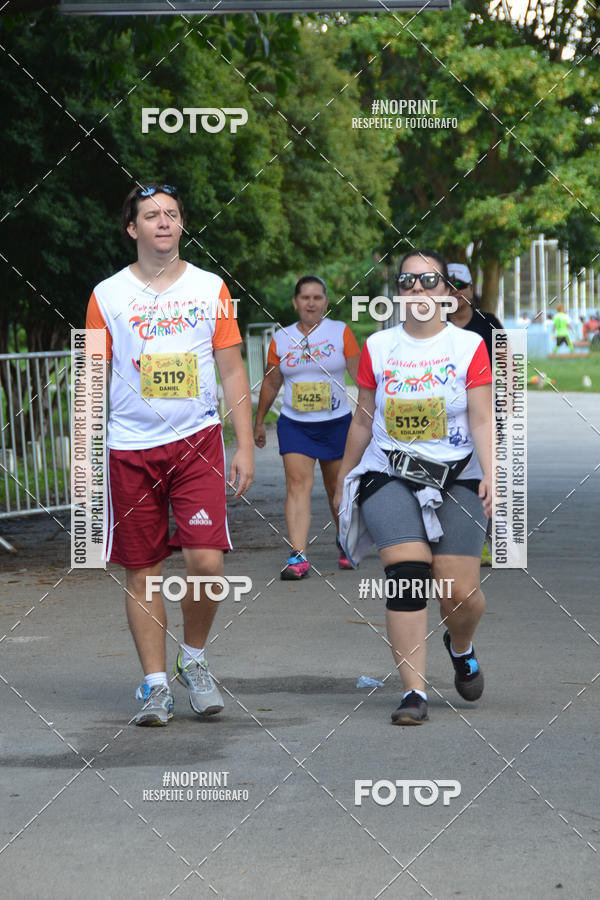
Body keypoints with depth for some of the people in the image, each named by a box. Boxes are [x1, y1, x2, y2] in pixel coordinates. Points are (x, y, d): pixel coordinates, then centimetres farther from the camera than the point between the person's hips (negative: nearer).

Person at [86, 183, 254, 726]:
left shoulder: (211, 289, 6)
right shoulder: (108, 295, 4)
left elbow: (232, 371, 8)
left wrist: (245, 446, 2)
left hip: (197, 441, 0)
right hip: (130, 449, 0)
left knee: (207, 561, -12)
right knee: (143, 570, 2)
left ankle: (193, 660, 12)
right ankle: (156, 684, 11)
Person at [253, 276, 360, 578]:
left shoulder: (341, 332, 0)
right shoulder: (281, 338, 5)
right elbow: (271, 383, 14)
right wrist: (259, 422, 18)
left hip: (336, 424, 0)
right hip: (294, 425, 1)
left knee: (337, 488, 9)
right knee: (297, 484, -14)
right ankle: (297, 556, -20)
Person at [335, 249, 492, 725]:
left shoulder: (469, 346, 4)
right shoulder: (377, 347, 9)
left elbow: (482, 420, -2)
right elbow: (363, 421, 17)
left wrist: (490, 474, -16)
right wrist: (342, 481, 20)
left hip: (455, 479, 0)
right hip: (387, 475, 1)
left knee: (459, 592, -7)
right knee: (407, 573, -20)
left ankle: (461, 648, 30)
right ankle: (414, 692, -17)